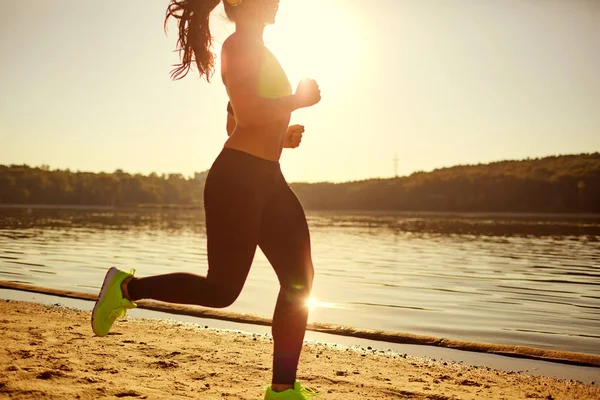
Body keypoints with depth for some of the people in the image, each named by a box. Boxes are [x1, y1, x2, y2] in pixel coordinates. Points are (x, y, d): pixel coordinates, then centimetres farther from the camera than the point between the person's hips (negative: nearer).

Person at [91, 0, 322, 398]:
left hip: (267, 180, 10)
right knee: (222, 289, -4)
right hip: (238, 178, -10)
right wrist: (300, 99, -9)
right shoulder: (240, 45, -7)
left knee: (299, 282, 3)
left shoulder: (257, 51, 22)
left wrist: (280, 135, 17)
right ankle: (126, 287, 15)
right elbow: (246, 112, -22)